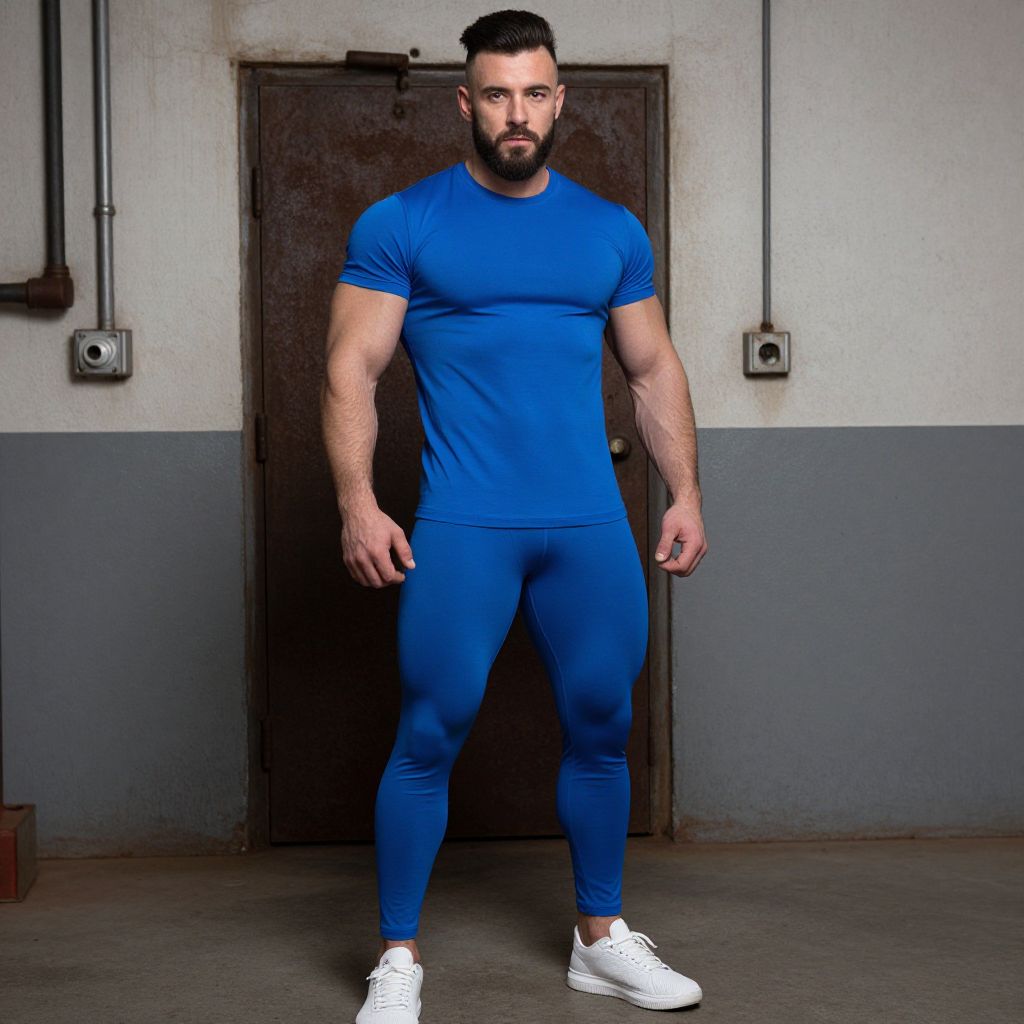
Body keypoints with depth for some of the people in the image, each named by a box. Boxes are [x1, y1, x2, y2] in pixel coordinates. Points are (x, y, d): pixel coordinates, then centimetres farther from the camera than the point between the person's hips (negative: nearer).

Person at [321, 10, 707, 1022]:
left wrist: (686, 493, 8)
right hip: (463, 525, -4)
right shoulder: (401, 225, 2)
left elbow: (654, 371, 17)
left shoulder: (611, 230, 13)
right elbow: (351, 370, -2)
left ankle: (600, 938, 27)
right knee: (430, 735, -4)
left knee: (600, 729, 10)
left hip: (592, 524, 4)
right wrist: (358, 504, -13)